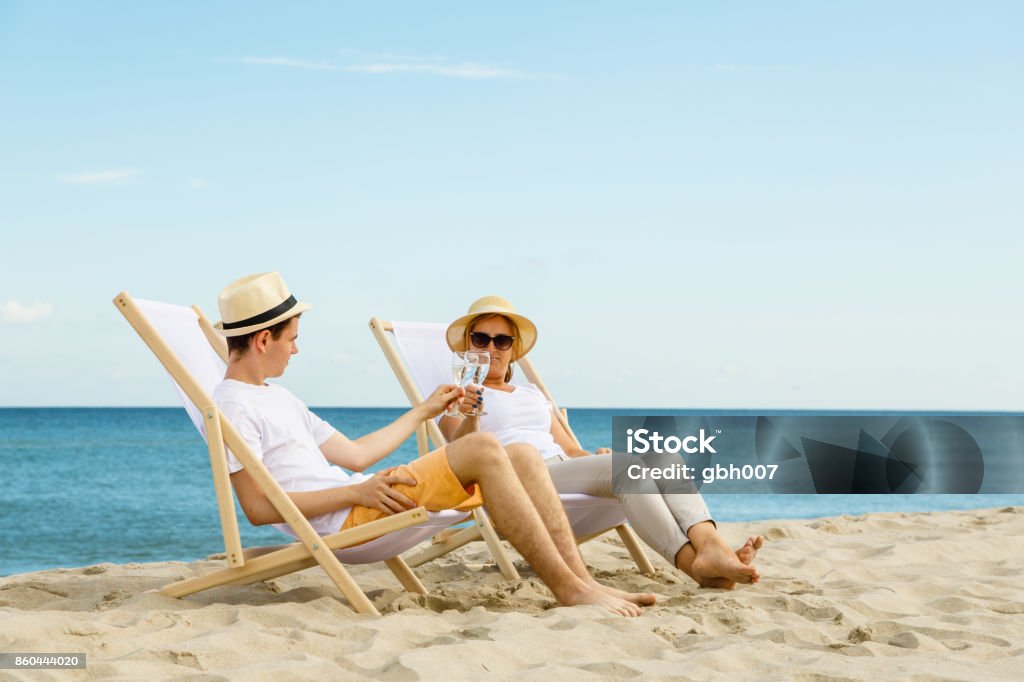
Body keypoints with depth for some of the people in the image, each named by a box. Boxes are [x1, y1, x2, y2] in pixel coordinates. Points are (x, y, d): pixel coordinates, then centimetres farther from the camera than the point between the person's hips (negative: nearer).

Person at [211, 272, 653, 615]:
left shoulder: (278, 398, 24)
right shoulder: (234, 408, -8)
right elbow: (258, 508, -17)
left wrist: (424, 412, 26)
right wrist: (356, 492, -20)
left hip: (360, 506, 10)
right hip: (343, 522, -10)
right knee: (483, 450, -21)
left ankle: (582, 581, -8)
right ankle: (568, 588, -19)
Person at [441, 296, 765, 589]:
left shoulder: (532, 394, 34)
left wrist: (595, 456, 4)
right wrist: (470, 417, -25)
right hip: (514, 485, -6)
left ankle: (711, 545, -47)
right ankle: (696, 563, -48)